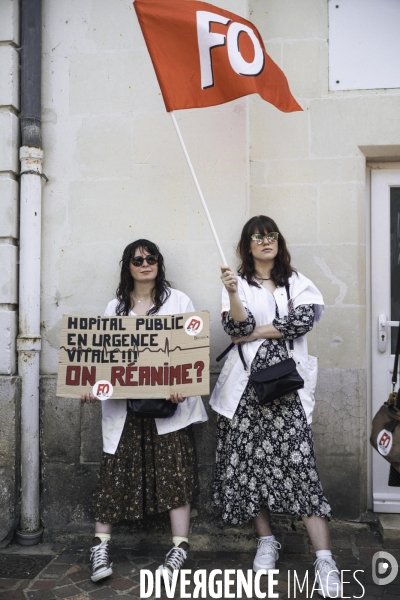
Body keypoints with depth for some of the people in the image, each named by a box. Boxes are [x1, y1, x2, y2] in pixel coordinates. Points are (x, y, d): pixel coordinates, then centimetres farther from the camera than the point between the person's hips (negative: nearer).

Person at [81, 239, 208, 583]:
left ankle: (180, 546, 5)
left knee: (174, 468, -4)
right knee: (116, 468, 2)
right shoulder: (115, 307, 14)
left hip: (168, 399, -2)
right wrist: (92, 385, -8)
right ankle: (102, 545, 12)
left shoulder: (178, 301, 5)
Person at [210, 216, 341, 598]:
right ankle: (266, 541, 19)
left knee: (297, 459, -10)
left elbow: (307, 316, -7)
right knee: (251, 458, 1)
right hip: (247, 383, 1)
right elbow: (237, 329, -4)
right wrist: (233, 294, -21)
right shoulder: (237, 284, 10)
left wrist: (255, 333, -5)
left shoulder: (296, 281, 12)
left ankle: (324, 558, -9)